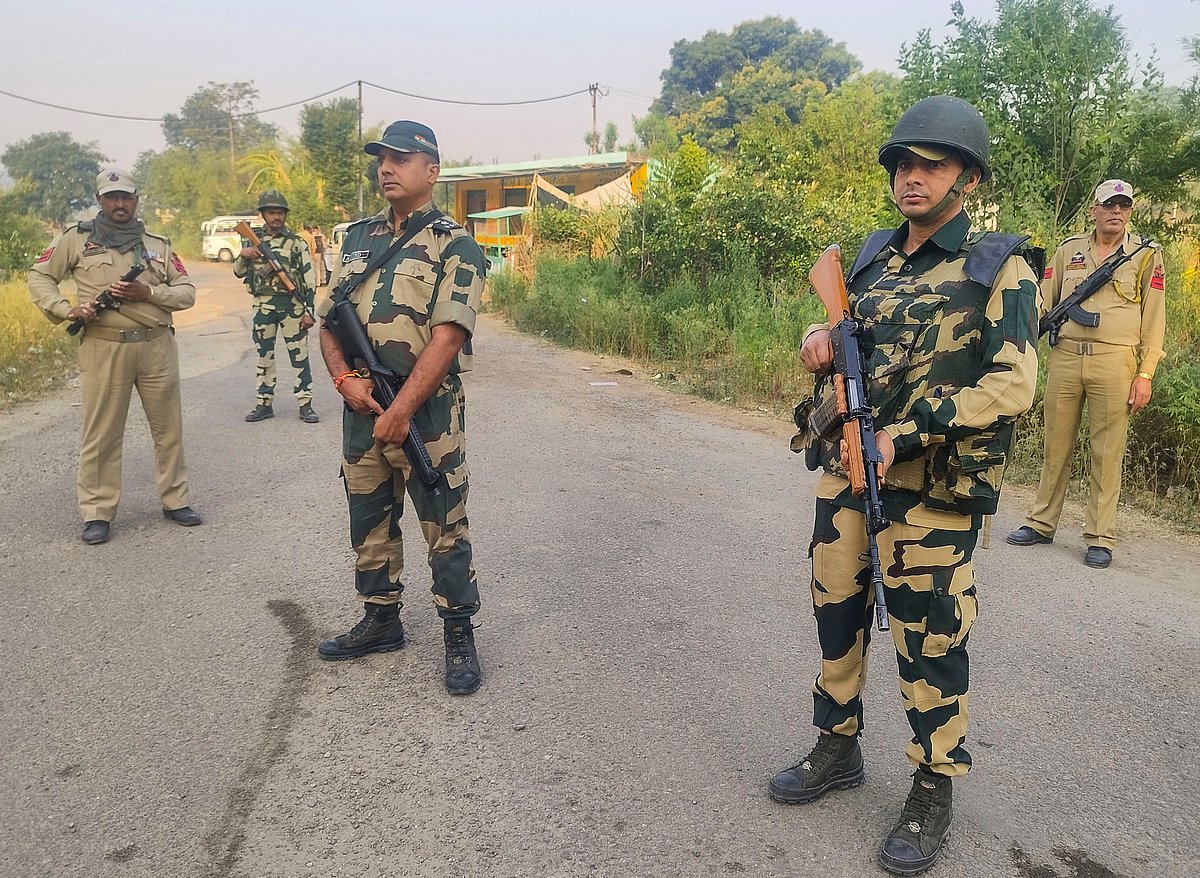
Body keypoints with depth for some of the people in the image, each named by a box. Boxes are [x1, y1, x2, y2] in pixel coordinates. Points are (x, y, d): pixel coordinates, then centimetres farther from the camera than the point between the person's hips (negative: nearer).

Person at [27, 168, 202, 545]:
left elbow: (187, 292, 8)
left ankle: (175, 500, 21)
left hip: (157, 347, 2)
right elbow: (39, 277, 10)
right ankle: (97, 513, 10)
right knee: (101, 433, 1)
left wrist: (148, 293, -10)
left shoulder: (158, 244, 12)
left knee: (169, 428, 8)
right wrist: (68, 310, -7)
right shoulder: (76, 238, 7)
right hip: (103, 349, -2)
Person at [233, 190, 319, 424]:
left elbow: (309, 279, -3)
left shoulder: (296, 243, -1)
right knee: (264, 357, 10)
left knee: (299, 356, -1)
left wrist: (308, 311, -8)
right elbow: (239, 272, 13)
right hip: (263, 306, 4)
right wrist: (243, 255, -8)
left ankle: (305, 404, 5)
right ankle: (264, 403, 18)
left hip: (291, 306, -4)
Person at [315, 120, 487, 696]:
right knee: (369, 522, 16)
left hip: (426, 408, -6)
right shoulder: (358, 239, 13)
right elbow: (328, 319, 11)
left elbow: (448, 336, -16)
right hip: (361, 406, 7)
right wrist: (344, 378, -8)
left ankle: (459, 637, 14)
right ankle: (380, 621, 32)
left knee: (444, 528, 2)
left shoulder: (453, 245, -6)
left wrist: (401, 409, -21)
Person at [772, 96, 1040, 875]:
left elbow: (1013, 384, -15)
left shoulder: (999, 268, -7)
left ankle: (934, 790, 23)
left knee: (930, 642, 4)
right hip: (844, 470, 6)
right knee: (837, 614, 15)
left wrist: (906, 435, -23)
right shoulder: (874, 256, 10)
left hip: (932, 488, -6)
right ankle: (838, 750, 35)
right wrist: (818, 337, -3)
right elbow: (835, 327, 22)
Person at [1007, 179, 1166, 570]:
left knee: (1107, 452, 0)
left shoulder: (1147, 256, 7)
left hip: (1114, 362, -2)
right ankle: (1041, 523, 19)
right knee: (1056, 444, 8)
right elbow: (1043, 301, 16)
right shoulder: (1068, 251, 14)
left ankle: (1100, 537, 7)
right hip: (1064, 358, 2)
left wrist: (1145, 374, -4)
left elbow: (1153, 320, 4)